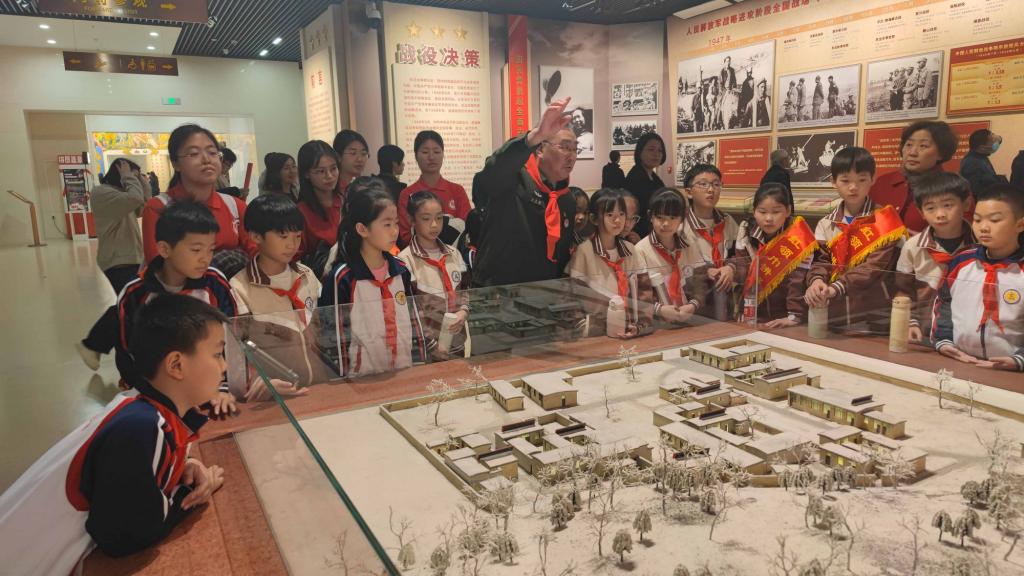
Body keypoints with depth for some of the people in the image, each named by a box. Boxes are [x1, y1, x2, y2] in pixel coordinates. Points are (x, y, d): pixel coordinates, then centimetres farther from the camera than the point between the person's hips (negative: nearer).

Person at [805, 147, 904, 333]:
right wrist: (816, 281, -23)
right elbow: (821, 261, 0)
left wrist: (837, 287, -26)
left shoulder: (884, 220, -1)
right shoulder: (826, 225, 9)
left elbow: (875, 266, -13)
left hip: (875, 317, -3)